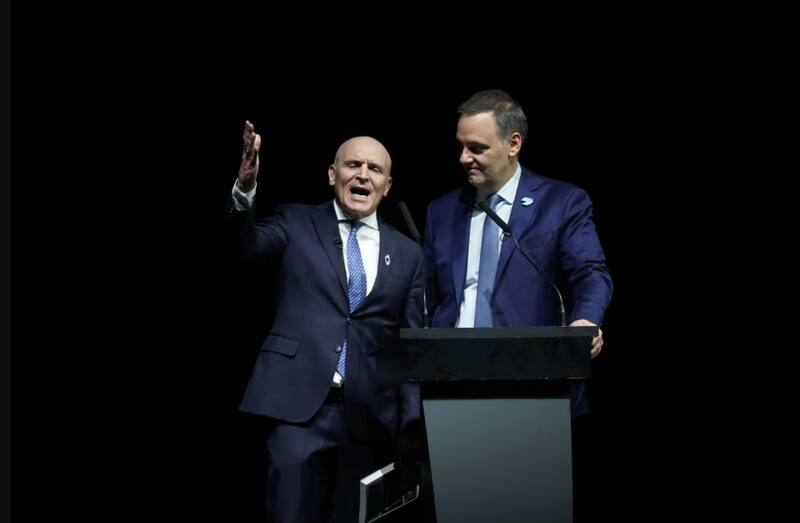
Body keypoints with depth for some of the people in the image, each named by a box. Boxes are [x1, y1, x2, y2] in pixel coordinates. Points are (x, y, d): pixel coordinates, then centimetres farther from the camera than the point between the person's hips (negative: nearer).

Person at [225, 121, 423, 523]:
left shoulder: (407, 253, 13)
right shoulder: (297, 224, 8)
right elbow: (248, 245, -13)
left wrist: (413, 426, 6)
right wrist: (245, 186, -32)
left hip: (370, 414, 3)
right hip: (299, 404, -2)